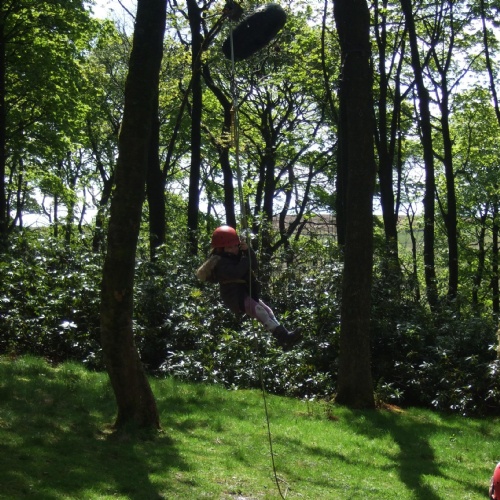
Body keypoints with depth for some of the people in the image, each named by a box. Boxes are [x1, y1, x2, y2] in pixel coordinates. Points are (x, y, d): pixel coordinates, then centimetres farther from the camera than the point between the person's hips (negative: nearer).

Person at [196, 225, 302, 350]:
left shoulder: (236, 256, 16)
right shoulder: (221, 262, -12)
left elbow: (254, 267, 12)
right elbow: (236, 272, -29)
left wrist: (248, 251, -3)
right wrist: (247, 257, -17)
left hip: (247, 294, 9)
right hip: (235, 298, -9)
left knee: (268, 311, -9)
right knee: (260, 311, -28)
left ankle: (284, 338, -19)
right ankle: (283, 336, -42)